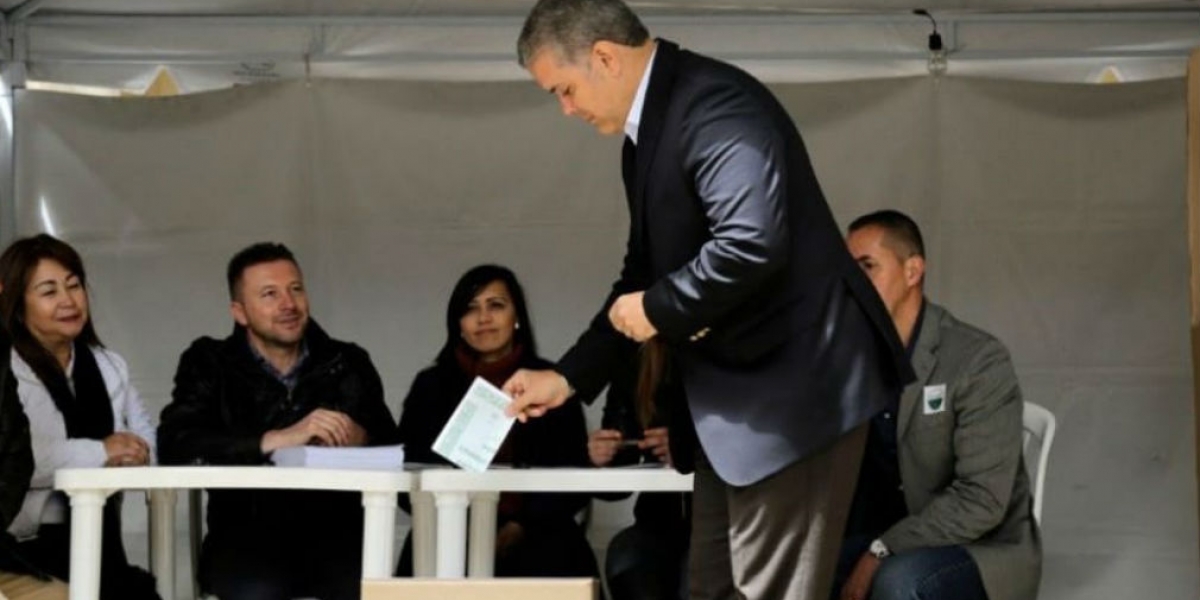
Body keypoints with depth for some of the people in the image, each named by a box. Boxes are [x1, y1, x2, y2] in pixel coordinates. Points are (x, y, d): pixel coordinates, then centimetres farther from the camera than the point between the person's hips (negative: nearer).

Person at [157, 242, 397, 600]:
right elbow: (175, 445, -10)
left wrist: (359, 440, -21)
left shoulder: (349, 365, 12)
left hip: (336, 533, 2)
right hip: (246, 534, -1)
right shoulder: (210, 365, 7)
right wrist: (278, 439, -20)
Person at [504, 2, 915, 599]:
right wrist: (570, 375, 16)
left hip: (792, 385, -11)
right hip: (735, 392, 11)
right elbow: (645, 269, 22)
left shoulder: (716, 104, -19)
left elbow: (753, 242, -31)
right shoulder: (647, 131, 14)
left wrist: (658, 311, -16)